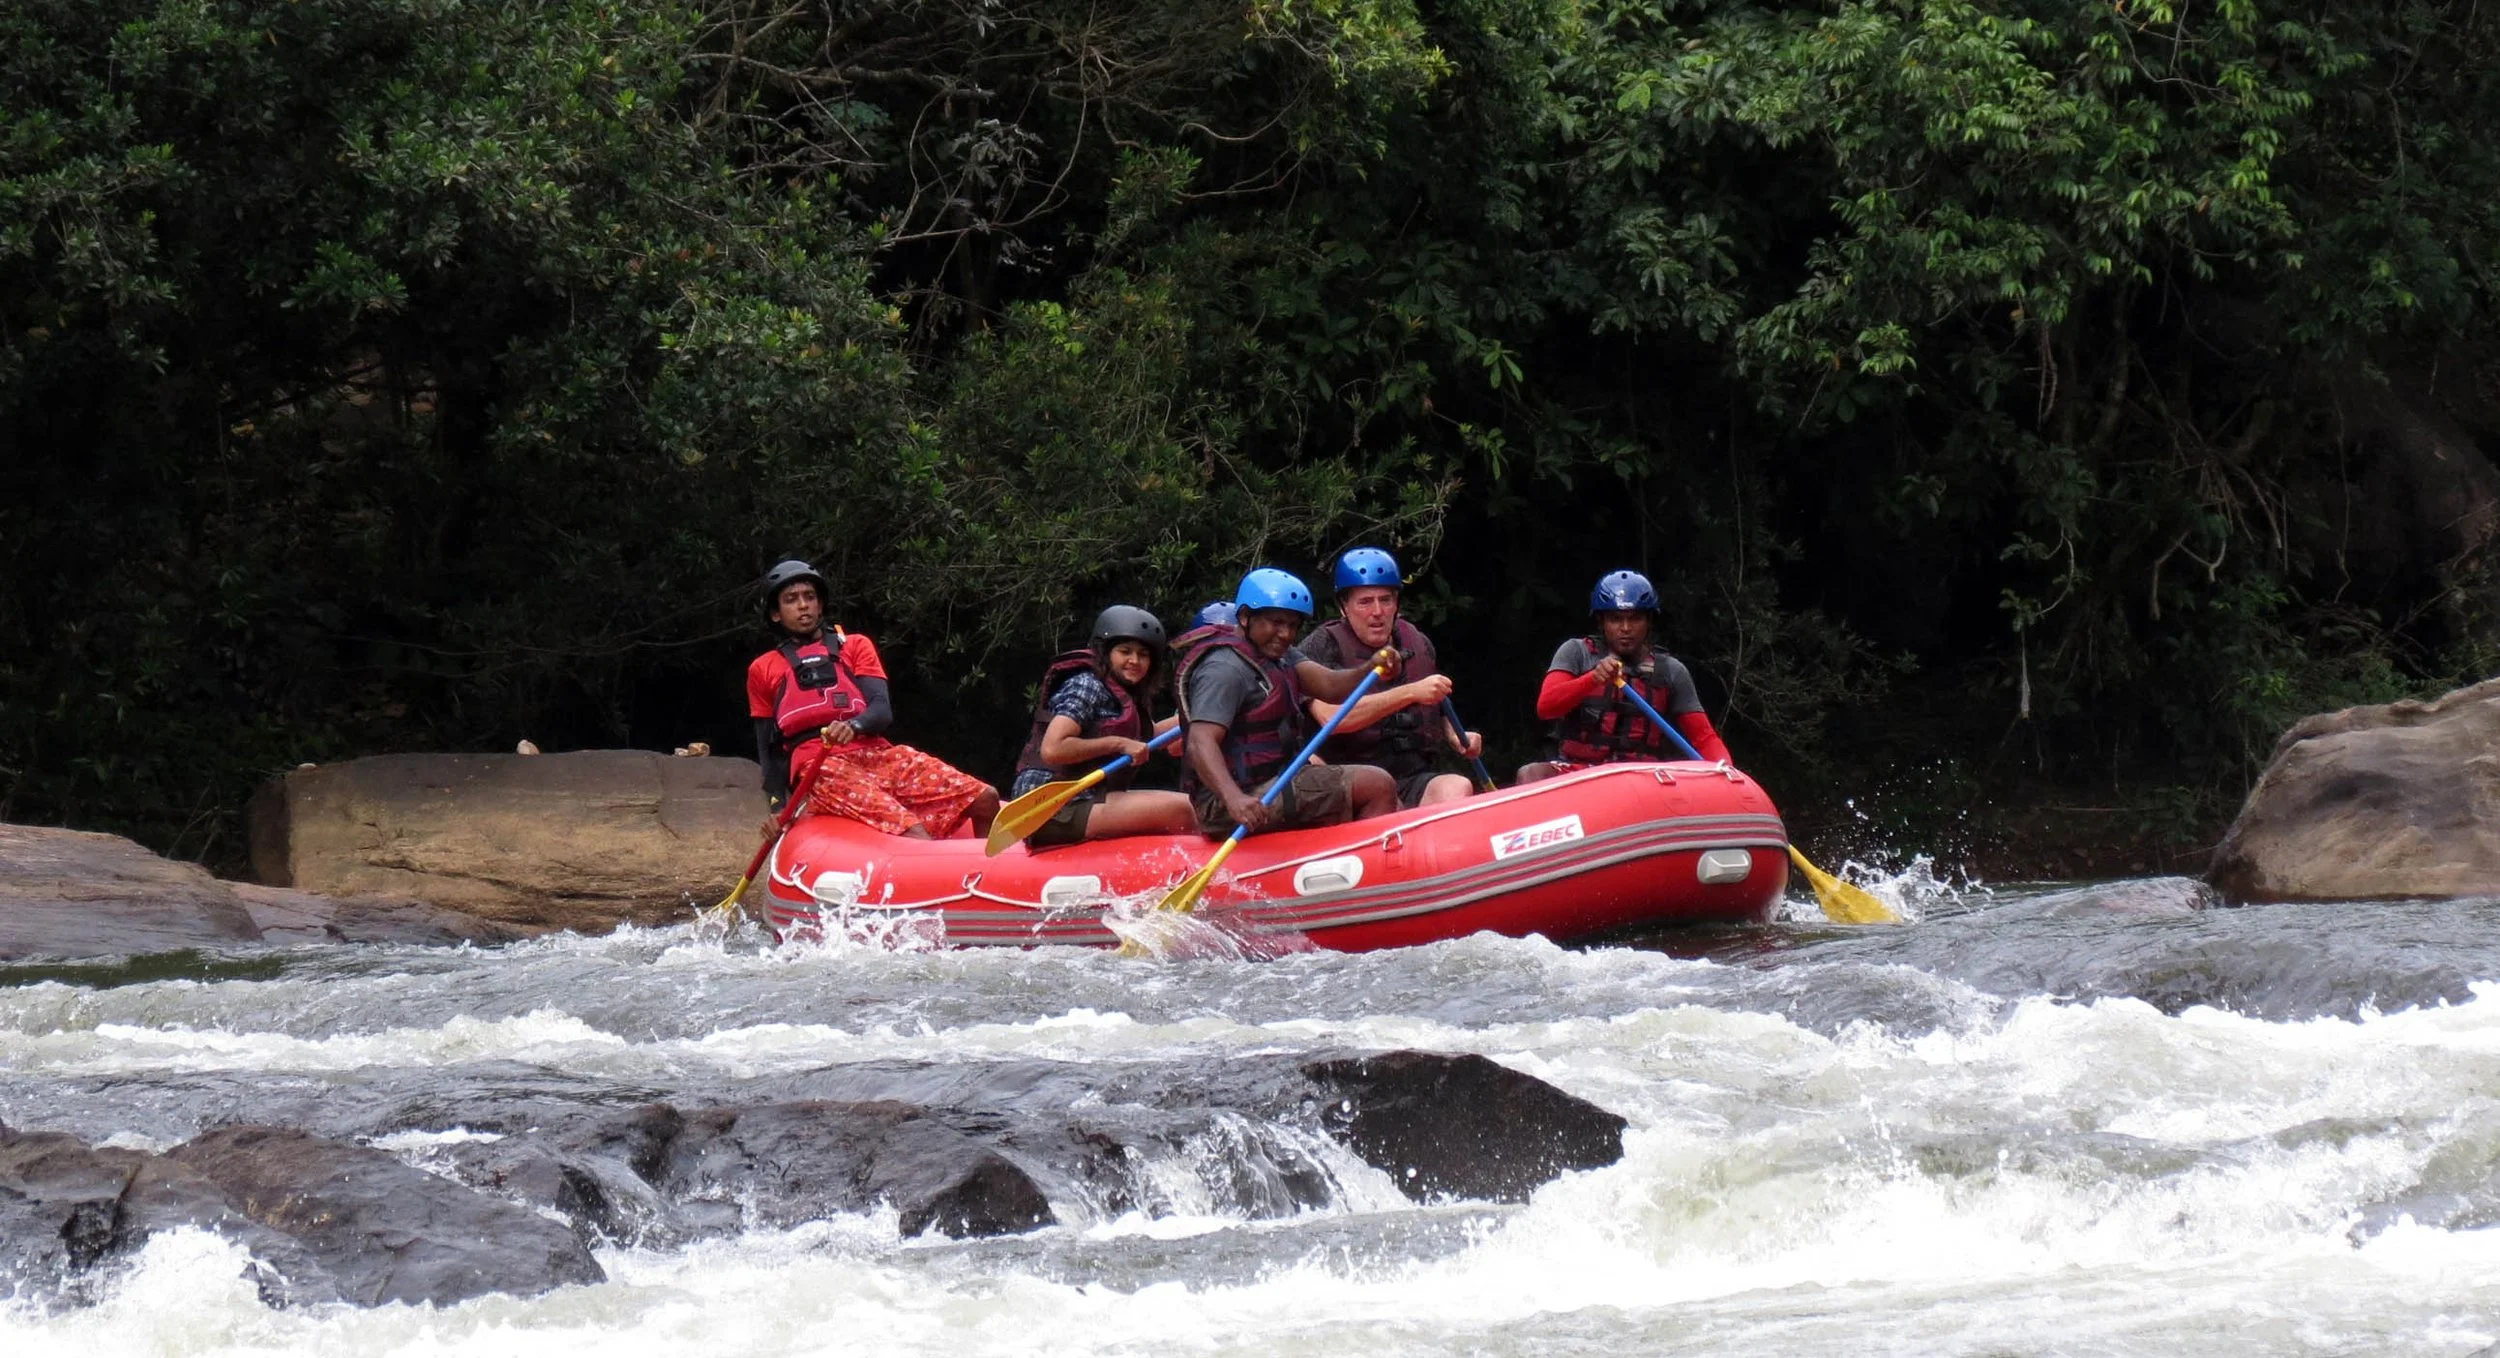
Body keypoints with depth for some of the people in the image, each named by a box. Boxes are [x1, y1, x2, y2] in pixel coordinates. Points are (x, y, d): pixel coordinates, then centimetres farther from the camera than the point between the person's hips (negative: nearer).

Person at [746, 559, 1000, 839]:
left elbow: (883, 712, 6)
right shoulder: (764, 670, 19)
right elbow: (767, 750, 19)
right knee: (911, 832, -32)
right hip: (817, 769, -4)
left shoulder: (855, 647, 22)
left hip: (876, 754, 4)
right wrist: (778, 808, 4)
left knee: (985, 800, -13)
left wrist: (853, 726, -17)